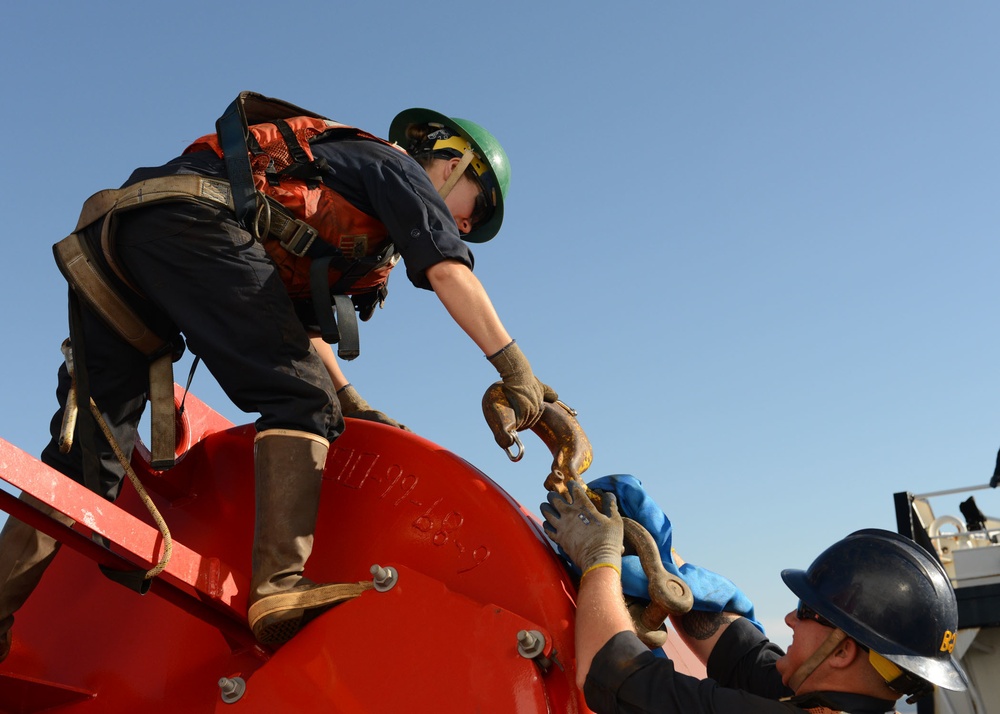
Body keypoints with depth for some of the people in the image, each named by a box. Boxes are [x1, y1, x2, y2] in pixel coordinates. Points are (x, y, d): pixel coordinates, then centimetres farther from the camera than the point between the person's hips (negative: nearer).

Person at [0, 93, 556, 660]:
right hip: (190, 216, -9)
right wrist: (516, 370, -5)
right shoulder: (398, 168, 14)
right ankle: (284, 581, -31)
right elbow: (448, 272, -3)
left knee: (86, 449, 4)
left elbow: (298, 322, 35)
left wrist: (350, 403, 27)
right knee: (300, 399, -14)